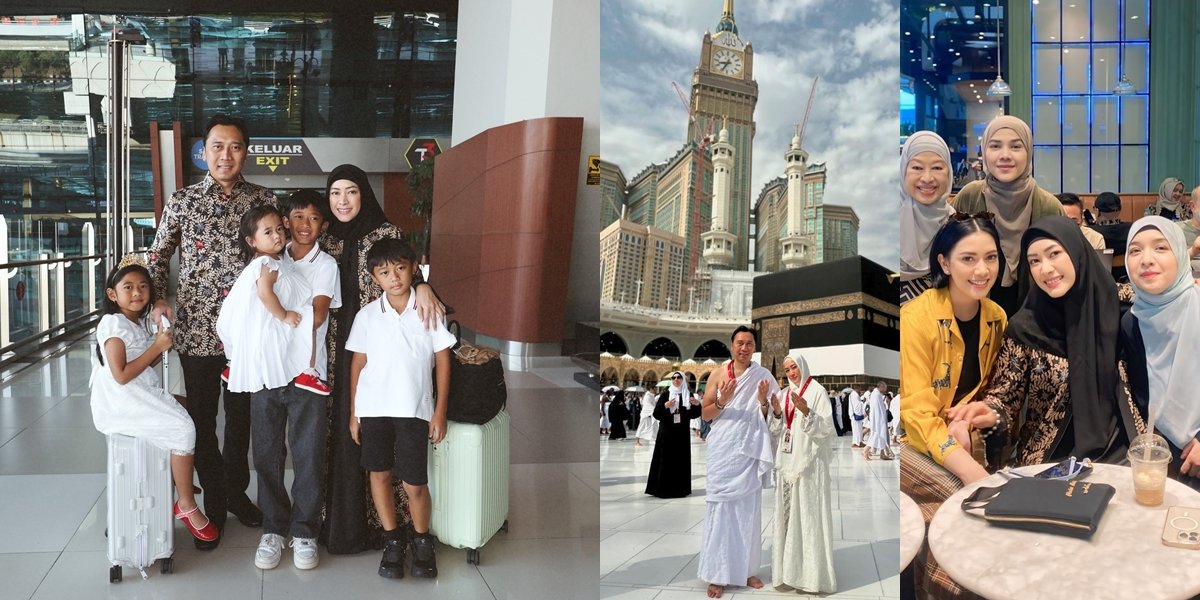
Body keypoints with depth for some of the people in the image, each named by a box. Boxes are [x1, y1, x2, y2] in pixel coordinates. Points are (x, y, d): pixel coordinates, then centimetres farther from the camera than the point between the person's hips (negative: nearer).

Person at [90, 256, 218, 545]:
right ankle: (187, 505, -10)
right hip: (121, 404, -10)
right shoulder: (113, 324, -14)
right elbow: (122, 375, -21)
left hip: (143, 397, 10)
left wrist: (160, 346, 2)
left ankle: (178, 483, 23)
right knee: (183, 430, -20)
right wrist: (156, 347, -19)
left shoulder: (141, 323, 15)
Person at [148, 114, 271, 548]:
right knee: (202, 420, 8)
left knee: (241, 418, 13)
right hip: (196, 329, 0)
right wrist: (157, 299, -3)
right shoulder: (182, 201, 1)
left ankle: (237, 492, 32)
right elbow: (159, 255, 11)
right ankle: (214, 504, 22)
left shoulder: (263, 199, 2)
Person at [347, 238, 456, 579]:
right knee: (379, 474, 10)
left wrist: (440, 412, -2)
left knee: (415, 484, -2)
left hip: (414, 409, -2)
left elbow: (443, 361, 0)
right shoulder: (367, 315, 1)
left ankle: (422, 541, 22)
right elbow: (358, 364, 8)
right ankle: (392, 541, 27)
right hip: (374, 408, 2)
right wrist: (353, 413, 6)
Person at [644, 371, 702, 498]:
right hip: (667, 433, -2)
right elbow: (656, 414, -4)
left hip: (682, 433, 2)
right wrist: (665, 406, -21)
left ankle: (680, 488, 10)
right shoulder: (665, 394, 0)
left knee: (682, 459, 3)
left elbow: (693, 414, 6)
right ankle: (663, 488, 2)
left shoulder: (688, 395, 7)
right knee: (666, 459, -2)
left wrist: (697, 405, -12)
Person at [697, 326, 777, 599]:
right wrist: (722, 401, -17)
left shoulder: (763, 376, 3)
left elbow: (769, 417, 7)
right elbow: (705, 413, 2)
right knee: (721, 508, -3)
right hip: (723, 450, -1)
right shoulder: (718, 374, 1)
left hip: (749, 450, 2)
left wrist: (763, 402, -14)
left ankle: (747, 568, 18)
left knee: (749, 509, 6)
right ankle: (718, 573, 1)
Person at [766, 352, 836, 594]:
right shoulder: (782, 394, 13)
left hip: (809, 462, -5)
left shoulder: (817, 391, -4)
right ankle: (790, 568, 11)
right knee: (787, 515, 5)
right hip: (787, 461, 5)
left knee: (809, 516, -5)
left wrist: (806, 411, -25)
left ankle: (813, 573, 0)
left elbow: (826, 427, -11)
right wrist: (777, 413, -7)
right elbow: (775, 432, 12)